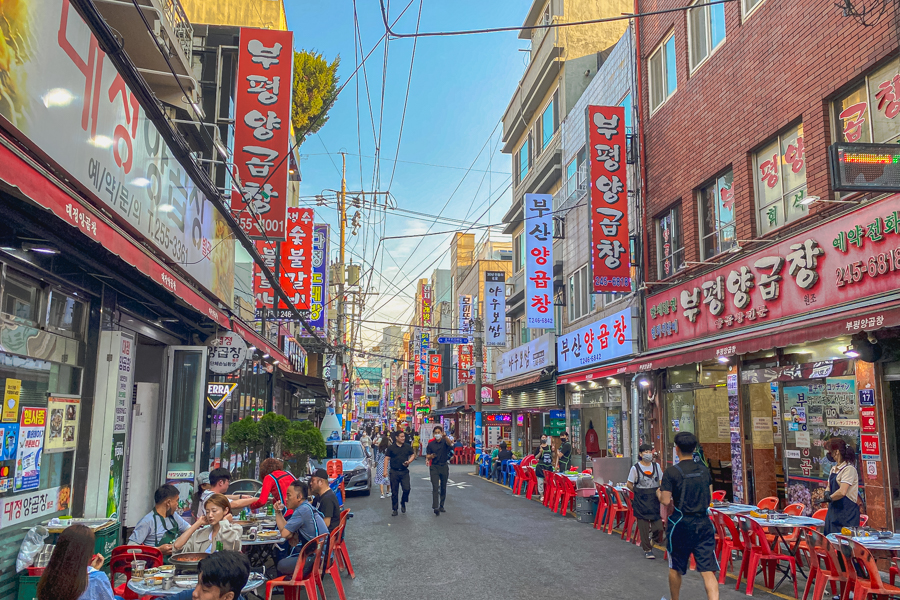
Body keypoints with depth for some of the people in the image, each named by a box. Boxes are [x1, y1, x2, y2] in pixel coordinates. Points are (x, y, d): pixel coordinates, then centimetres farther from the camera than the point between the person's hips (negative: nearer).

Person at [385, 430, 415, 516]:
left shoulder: (408, 447, 7)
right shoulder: (391, 447, 1)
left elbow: (413, 455, 14)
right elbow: (387, 459, 0)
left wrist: (408, 461, -7)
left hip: (404, 471, 1)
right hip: (394, 472, -1)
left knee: (406, 489, -10)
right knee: (394, 492, 4)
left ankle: (403, 503, 19)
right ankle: (395, 510, 15)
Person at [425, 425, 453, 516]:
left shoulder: (444, 441, -4)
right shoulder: (431, 444, 1)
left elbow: (449, 443, -29)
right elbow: (427, 456, 5)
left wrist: (445, 437, -50)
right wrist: (430, 456, -19)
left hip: (444, 466, 1)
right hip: (434, 467, -1)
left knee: (443, 488, 10)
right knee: (435, 488, -10)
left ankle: (441, 506, 24)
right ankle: (435, 508, -17)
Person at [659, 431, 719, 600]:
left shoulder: (671, 472, -11)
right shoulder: (704, 470, 4)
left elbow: (666, 501, -13)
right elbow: (709, 499, 12)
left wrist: (659, 493, 8)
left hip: (681, 524, -3)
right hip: (703, 523, 3)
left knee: (675, 568, 17)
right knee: (708, 570, -1)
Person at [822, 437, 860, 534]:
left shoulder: (849, 469, -13)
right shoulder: (833, 469, 14)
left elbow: (842, 492, -23)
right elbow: (829, 487, 21)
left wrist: (829, 498, -8)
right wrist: (827, 493, -2)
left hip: (847, 513, -8)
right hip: (833, 511, 8)